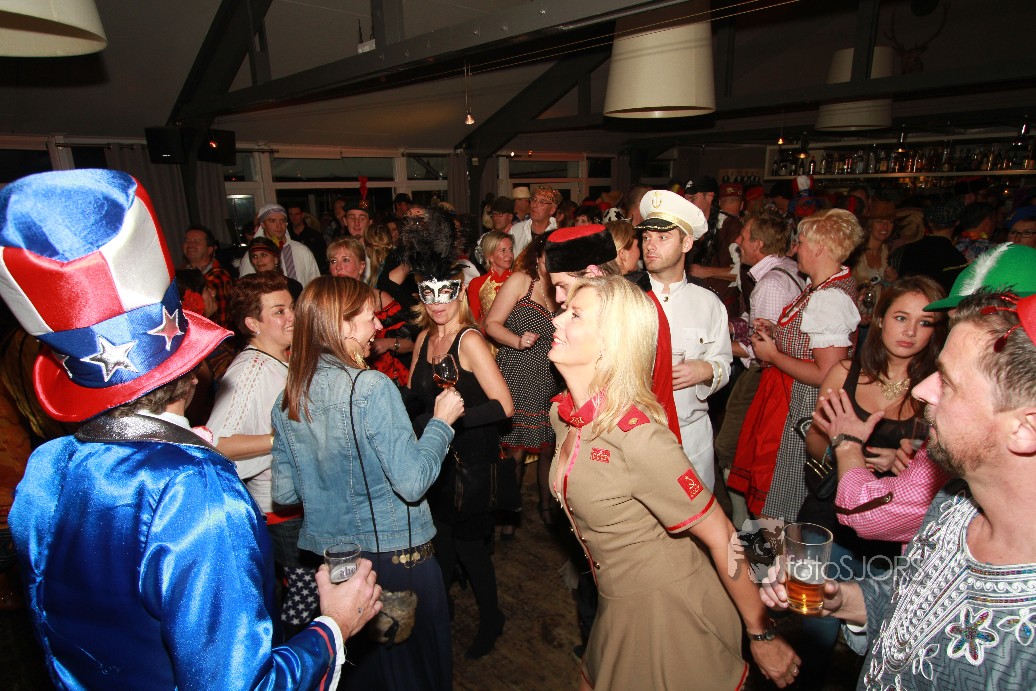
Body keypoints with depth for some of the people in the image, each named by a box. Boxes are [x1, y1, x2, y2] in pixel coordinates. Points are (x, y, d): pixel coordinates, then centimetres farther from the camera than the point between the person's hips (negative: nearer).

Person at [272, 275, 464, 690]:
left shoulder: (287, 401, -2)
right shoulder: (370, 387, -22)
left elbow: (285, 492, 4)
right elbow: (413, 482, -24)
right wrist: (442, 421, -11)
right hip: (394, 554, -6)